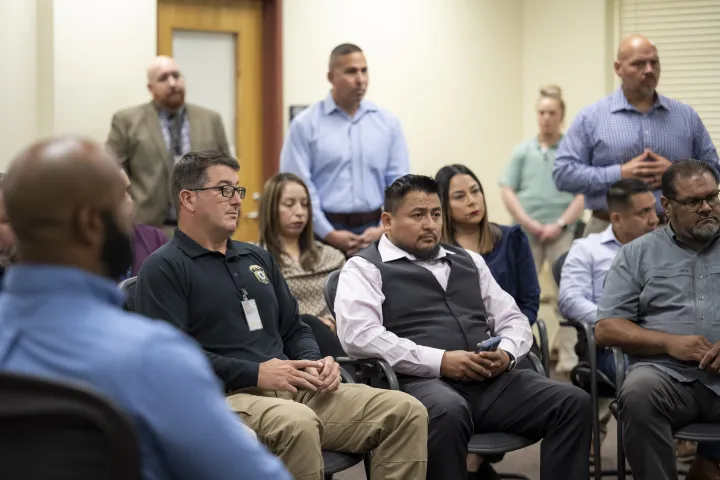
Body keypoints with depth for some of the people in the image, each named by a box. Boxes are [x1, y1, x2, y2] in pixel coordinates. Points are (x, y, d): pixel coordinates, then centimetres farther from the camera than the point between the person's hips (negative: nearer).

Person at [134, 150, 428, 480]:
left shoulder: (258, 258, 24)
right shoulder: (164, 268, 1)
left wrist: (315, 364, 3)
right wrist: (256, 374, -17)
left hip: (296, 390, 7)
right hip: (226, 397, -7)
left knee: (406, 412, -12)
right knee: (298, 423, -41)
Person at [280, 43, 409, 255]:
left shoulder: (388, 122, 8)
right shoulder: (305, 125, -1)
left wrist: (383, 229, -5)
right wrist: (329, 234, -11)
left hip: (374, 231, 3)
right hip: (324, 231, -3)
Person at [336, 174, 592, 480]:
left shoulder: (469, 262, 26)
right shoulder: (365, 268, 7)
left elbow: (513, 320, 25)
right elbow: (358, 334, -10)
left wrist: (506, 354, -1)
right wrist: (440, 361, -16)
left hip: (492, 380, 6)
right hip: (422, 381, -6)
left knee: (574, 403, -17)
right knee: (448, 412, -41)